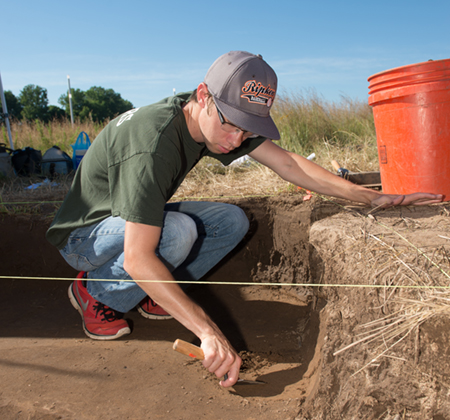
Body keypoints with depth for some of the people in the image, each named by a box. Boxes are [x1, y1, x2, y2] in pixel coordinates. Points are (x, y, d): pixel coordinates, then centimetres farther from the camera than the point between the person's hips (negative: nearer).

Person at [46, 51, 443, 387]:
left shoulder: (221, 120, -11)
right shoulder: (152, 142, -36)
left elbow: (288, 164, -8)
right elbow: (138, 259, -39)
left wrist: (371, 197, -11)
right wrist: (209, 332, -42)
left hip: (138, 220, 7)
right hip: (83, 235, -7)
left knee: (232, 221, -9)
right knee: (177, 232, -36)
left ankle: (151, 293, 3)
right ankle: (96, 293, -8)